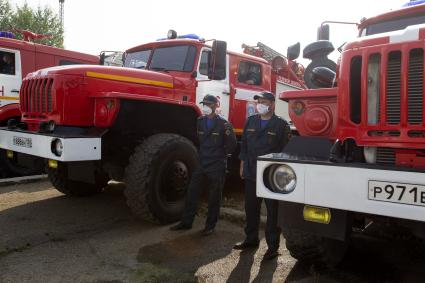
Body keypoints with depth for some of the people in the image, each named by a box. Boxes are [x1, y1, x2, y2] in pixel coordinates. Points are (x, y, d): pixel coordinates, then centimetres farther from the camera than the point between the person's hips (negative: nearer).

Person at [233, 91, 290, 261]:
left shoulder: (281, 124, -4)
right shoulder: (250, 121, 11)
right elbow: (244, 145, 15)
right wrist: (242, 165, 12)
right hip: (251, 174, 5)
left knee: (273, 211, 3)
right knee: (250, 208, 14)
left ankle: (272, 245, 13)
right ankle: (251, 239, 30)